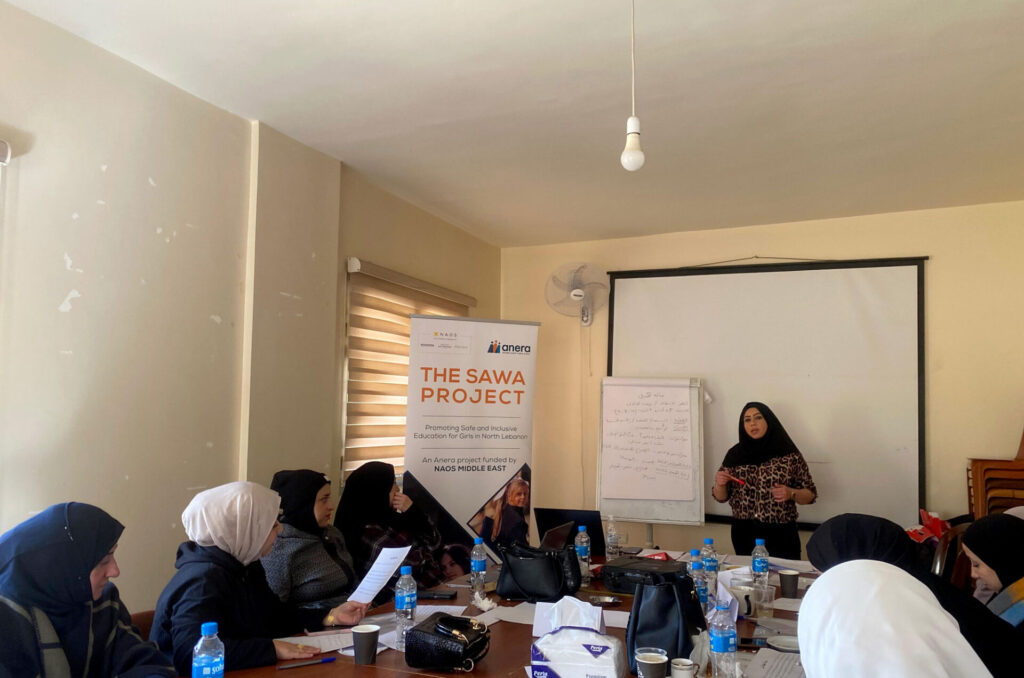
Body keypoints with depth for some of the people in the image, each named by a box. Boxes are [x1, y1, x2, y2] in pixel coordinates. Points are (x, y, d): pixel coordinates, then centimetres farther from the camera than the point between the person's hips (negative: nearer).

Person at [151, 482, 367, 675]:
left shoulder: (244, 567, 5)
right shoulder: (202, 581, -22)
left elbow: (274, 617, 15)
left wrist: (331, 617, 5)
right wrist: (272, 648, -31)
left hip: (236, 674, 7)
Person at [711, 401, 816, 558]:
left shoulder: (790, 456, -2)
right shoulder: (735, 455, 3)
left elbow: (810, 495, 4)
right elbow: (721, 497, 10)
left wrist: (791, 494, -14)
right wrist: (720, 484, -10)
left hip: (780, 535, -2)